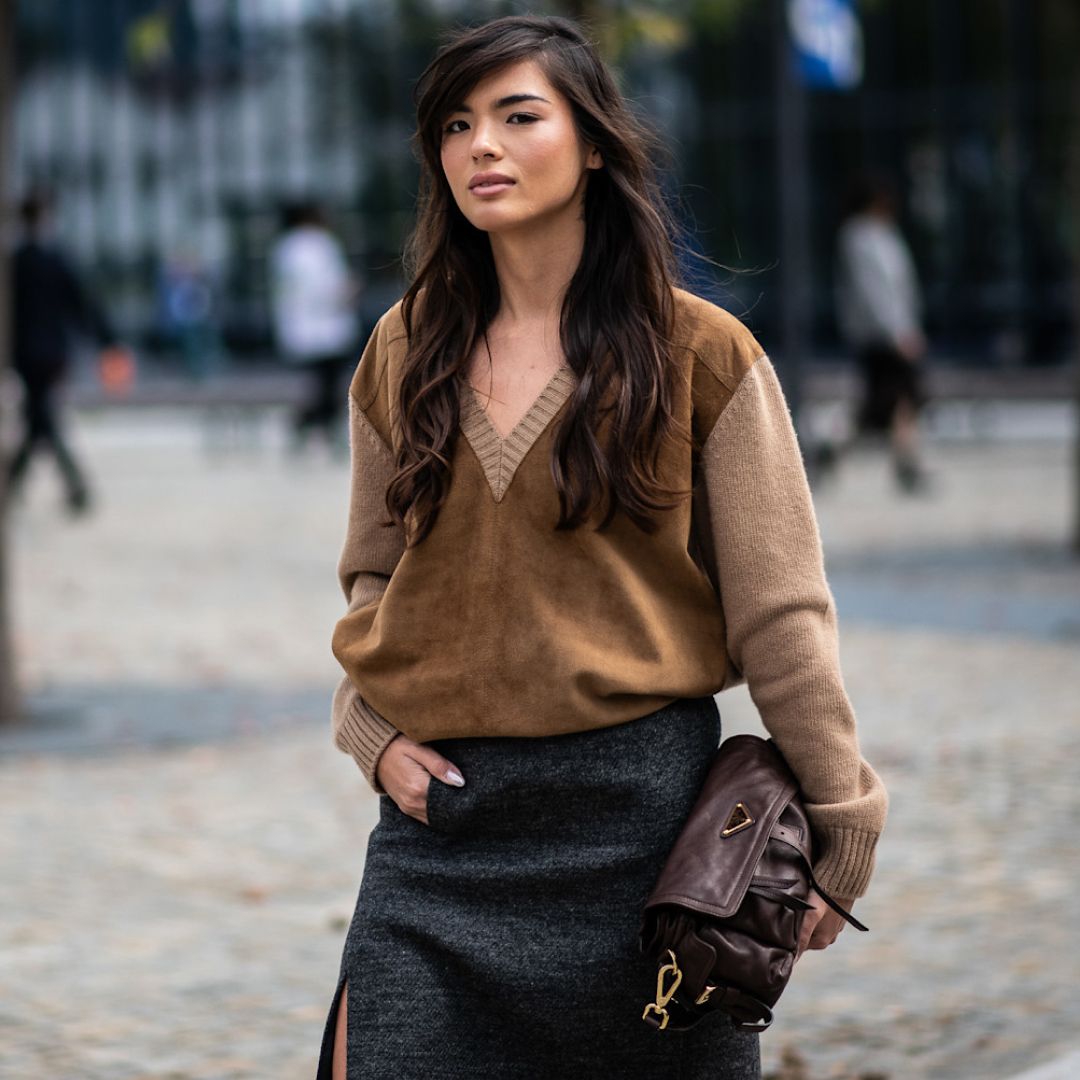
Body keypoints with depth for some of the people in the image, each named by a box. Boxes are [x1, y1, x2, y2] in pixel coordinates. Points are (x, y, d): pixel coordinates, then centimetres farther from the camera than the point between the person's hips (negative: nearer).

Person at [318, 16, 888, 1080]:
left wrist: (838, 832, -3)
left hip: (637, 805, -3)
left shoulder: (701, 353, -3)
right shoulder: (403, 352, 8)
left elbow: (780, 612, -3)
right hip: (439, 810, 3)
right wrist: (375, 733, 1)